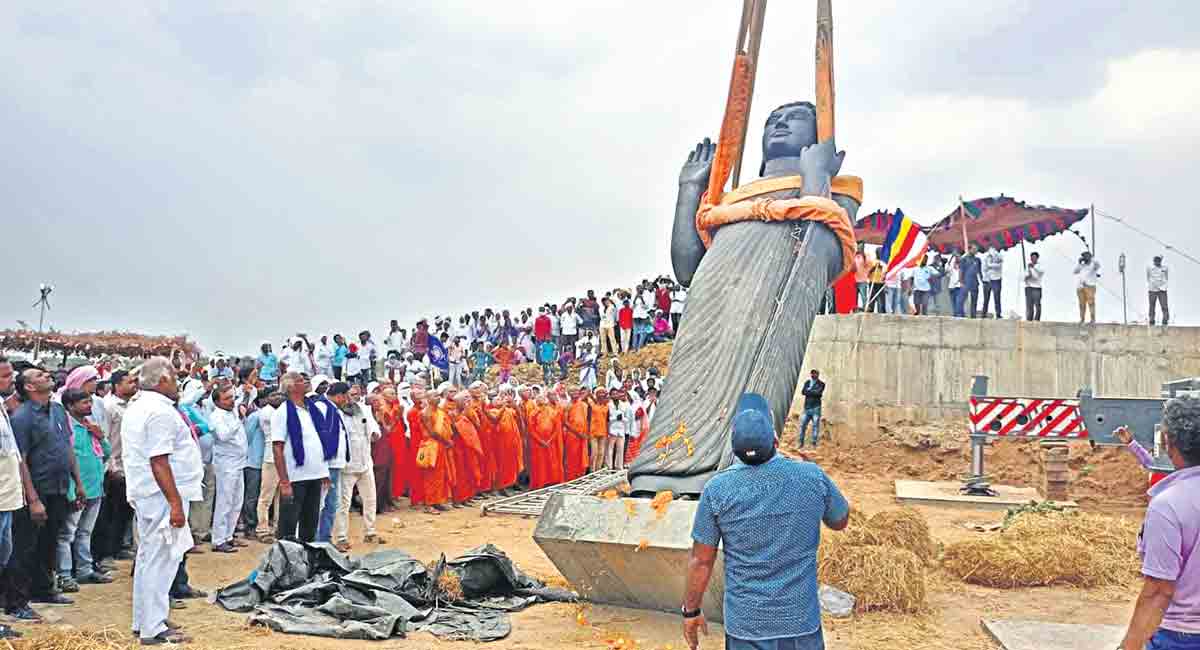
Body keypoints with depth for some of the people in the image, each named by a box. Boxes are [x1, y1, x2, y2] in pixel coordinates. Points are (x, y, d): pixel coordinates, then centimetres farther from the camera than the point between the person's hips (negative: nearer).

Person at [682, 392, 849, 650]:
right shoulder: (812, 477, -12)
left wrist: (691, 611, 9)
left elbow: (701, 560, -7)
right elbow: (840, 521, 9)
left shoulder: (717, 489, -15)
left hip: (746, 627, -1)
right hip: (802, 621, 1)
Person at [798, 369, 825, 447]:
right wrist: (813, 392, -9)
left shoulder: (821, 384, 2)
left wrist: (809, 391, -5)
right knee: (802, 424, 2)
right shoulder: (807, 382, 15)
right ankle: (801, 442, 10)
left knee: (815, 425, -5)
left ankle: (814, 443, -1)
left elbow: (818, 393, -15)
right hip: (807, 407, 4)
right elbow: (803, 392, 1)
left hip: (816, 408, -4)